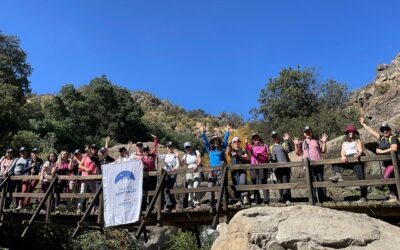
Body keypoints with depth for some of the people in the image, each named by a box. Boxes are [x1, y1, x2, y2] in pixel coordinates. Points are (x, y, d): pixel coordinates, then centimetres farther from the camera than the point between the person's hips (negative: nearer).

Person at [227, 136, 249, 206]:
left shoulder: (243, 150, 15)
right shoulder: (232, 150, 17)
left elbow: (246, 158, 2)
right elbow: (228, 153, -7)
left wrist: (239, 155, -14)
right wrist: (228, 146, -28)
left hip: (242, 169, -2)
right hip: (234, 170, 2)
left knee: (242, 183, -20)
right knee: (236, 185, -3)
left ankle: (245, 198, -21)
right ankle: (239, 200, 1)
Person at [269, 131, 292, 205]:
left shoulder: (283, 144, 10)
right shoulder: (271, 147, 21)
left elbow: (288, 150, -11)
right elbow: (271, 158, 20)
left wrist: (286, 141, -17)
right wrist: (271, 156, -2)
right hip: (277, 167, 4)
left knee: (285, 182, -11)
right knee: (279, 183, 5)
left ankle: (287, 199, -13)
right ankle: (282, 197, 13)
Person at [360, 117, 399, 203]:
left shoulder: (393, 138, -8)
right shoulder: (382, 138, 11)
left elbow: (394, 148, -24)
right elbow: (371, 130, 20)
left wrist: (382, 151, -17)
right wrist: (363, 123, 26)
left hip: (393, 162, -8)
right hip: (387, 163, 8)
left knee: (386, 176, -21)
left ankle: (394, 195, -12)